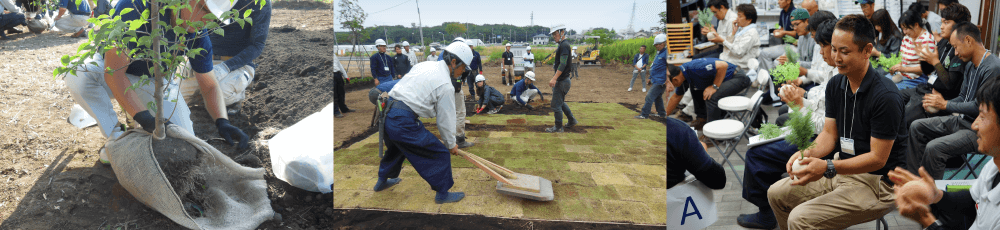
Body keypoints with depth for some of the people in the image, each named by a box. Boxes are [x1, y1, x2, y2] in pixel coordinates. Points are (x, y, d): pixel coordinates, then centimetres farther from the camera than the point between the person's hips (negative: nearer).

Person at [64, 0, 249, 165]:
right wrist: (143, 118, -47)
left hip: (155, 80, 2)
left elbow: (210, 87, -9)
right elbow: (113, 71, -37)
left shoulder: (198, 36, -20)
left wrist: (222, 122, -29)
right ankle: (116, 137, -17)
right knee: (77, 73, -35)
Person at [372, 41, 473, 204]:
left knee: (396, 147, 37)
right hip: (403, 122, -9)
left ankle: (382, 181, 56)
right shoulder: (446, 85, -10)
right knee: (440, 154, 2)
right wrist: (451, 145, 11)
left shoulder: (425, 65, 14)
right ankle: (443, 194, 13)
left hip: (386, 115, 9)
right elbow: (445, 120, -4)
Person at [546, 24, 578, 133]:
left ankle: (558, 127, 5)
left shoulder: (564, 45, -18)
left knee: (556, 104, -3)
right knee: (561, 102, 20)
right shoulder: (562, 45, 14)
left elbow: (563, 64, -26)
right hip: (562, 79, 10)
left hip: (562, 80, -10)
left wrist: (554, 79, -31)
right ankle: (572, 121, 29)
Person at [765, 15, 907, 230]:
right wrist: (808, 153, -14)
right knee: (776, 193, 9)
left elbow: (877, 158, -21)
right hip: (843, 170, 8)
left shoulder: (885, 96, -22)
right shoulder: (835, 85, 3)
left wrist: (828, 167, -30)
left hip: (877, 182, -8)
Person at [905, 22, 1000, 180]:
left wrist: (945, 105, -16)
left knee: (934, 148, -27)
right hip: (962, 120, 10)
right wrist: (937, 104, -1)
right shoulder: (971, 66, 9)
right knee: (916, 127, 11)